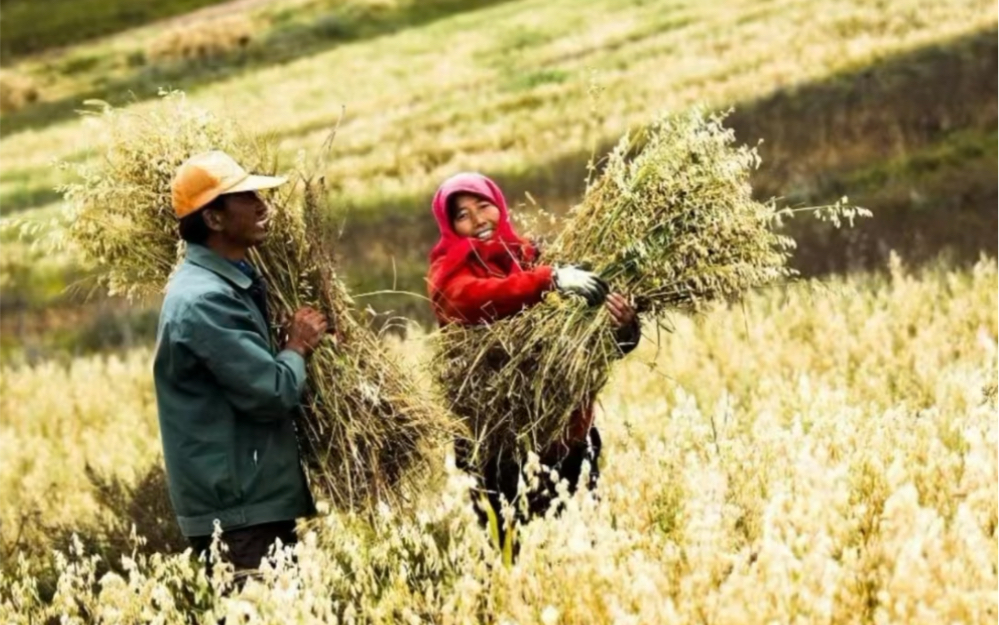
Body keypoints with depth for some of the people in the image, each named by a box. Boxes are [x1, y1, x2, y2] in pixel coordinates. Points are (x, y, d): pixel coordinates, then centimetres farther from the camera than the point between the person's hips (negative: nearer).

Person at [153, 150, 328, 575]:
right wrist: (298, 347, -3)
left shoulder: (230, 284, 13)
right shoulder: (204, 300, -19)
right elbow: (272, 393, -20)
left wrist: (292, 348, 10)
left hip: (256, 497, 10)